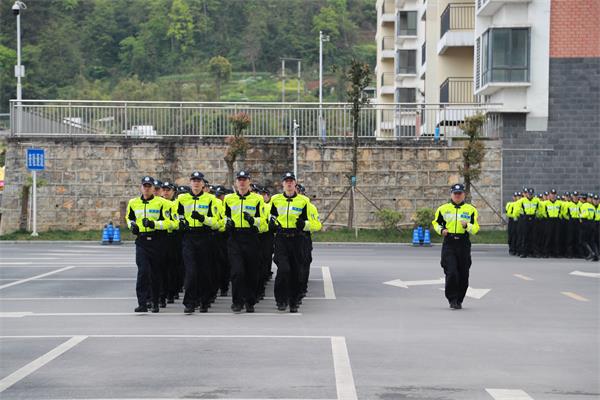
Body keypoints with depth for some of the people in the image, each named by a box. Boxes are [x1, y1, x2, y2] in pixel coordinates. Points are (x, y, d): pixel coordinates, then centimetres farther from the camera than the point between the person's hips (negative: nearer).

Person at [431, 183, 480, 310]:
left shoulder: (471, 210, 6)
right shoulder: (443, 209, 7)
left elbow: (476, 228, 4)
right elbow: (436, 222, 18)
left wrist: (467, 226, -17)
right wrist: (441, 230, -3)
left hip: (464, 244, 1)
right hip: (449, 244, -1)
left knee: (463, 275, 5)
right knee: (451, 273, -12)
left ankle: (459, 300, 20)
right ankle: (452, 299, -3)